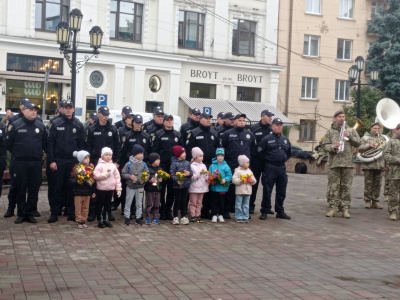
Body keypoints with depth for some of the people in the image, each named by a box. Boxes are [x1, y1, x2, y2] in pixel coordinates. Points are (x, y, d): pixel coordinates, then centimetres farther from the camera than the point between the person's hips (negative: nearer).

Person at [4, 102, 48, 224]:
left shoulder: (40, 126, 5)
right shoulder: (15, 125, -3)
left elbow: (45, 143, 16)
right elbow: (8, 143, 2)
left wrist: (39, 153, 12)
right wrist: (17, 154, 5)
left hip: (36, 163, 2)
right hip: (20, 163, -2)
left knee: (34, 189, 5)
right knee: (21, 189, 4)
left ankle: (30, 213, 15)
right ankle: (21, 214, 13)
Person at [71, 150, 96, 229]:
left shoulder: (90, 168, 4)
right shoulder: (76, 168, -9)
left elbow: (93, 181, 8)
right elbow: (72, 179, -10)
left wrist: (94, 191, 8)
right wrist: (77, 182, -31)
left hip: (87, 192, 4)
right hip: (78, 192, -4)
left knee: (85, 208, 11)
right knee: (78, 208, 4)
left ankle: (83, 221, 21)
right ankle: (79, 221, 13)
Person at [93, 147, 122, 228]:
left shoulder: (113, 166, 6)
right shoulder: (100, 165, -7)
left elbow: (117, 177, 6)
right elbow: (95, 175, -16)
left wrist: (118, 188, 1)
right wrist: (105, 175, -19)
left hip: (110, 189, 4)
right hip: (101, 188, -4)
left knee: (107, 204, 13)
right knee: (100, 205, 4)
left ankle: (105, 220, 25)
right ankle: (100, 221, 13)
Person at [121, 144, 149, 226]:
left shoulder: (143, 164, -2)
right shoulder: (129, 164, -9)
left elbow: (147, 174, 3)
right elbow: (123, 173, -3)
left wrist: (144, 180, -14)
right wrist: (129, 176, -19)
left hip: (140, 187, 2)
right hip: (130, 186, -2)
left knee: (139, 203, 9)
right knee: (128, 202, 6)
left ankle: (138, 218, 19)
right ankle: (127, 217, 16)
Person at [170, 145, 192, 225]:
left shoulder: (187, 163, 6)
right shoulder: (174, 163, -9)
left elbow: (191, 172, 9)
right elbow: (172, 174, -13)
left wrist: (189, 173, -13)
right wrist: (177, 180, -27)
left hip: (186, 185, 4)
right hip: (177, 185, -4)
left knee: (184, 201, 11)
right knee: (177, 201, 4)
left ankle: (183, 217, 19)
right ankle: (175, 217, 14)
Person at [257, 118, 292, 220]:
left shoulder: (285, 140, 11)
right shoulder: (266, 139, -6)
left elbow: (289, 153, 25)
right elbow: (260, 152, -3)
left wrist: (283, 159, 15)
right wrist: (268, 159, 3)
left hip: (282, 168, 5)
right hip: (270, 168, -5)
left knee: (281, 192, 10)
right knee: (267, 191, -1)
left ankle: (280, 211, 21)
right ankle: (265, 211, 8)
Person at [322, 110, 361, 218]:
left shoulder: (351, 130, 13)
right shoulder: (330, 131, 10)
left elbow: (358, 143, 7)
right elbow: (325, 146, 4)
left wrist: (349, 136, -7)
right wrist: (333, 147, -15)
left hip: (348, 163, 1)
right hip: (334, 163, -1)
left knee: (346, 187, 2)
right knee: (334, 187, 0)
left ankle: (345, 209, 7)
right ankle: (333, 208, 6)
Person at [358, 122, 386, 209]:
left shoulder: (382, 138, 18)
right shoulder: (365, 138, 7)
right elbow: (360, 148, -3)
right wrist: (369, 145, -16)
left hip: (379, 165, 3)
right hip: (368, 165, -3)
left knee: (377, 184, 5)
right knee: (368, 184, -2)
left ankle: (375, 202, 11)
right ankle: (367, 201, 4)